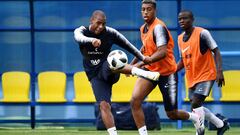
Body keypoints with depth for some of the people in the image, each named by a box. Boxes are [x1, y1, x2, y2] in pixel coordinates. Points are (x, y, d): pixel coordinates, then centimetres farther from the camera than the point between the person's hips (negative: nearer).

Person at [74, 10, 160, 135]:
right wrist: (92, 40, -53)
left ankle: (144, 73, -55)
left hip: (108, 71, -2)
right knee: (104, 105, -17)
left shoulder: (110, 33, -5)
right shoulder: (81, 31, -6)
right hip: (95, 76, 2)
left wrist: (143, 59, 9)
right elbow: (79, 38, -31)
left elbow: (127, 45, 7)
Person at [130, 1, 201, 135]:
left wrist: (141, 63, -39)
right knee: (135, 100, -17)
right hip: (150, 70, 7)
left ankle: (195, 117, 35)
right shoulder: (143, 28, 5)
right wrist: (132, 63, 22)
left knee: (172, 114, 4)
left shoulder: (158, 27, -22)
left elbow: (162, 52, -33)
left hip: (167, 72, -7)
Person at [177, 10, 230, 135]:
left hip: (206, 75, -8)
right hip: (191, 78, 8)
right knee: (196, 106, 10)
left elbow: (216, 51, -12)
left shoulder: (202, 33, -13)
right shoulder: (180, 38, 8)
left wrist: (219, 71, -22)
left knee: (195, 103, -20)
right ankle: (221, 124, 27)